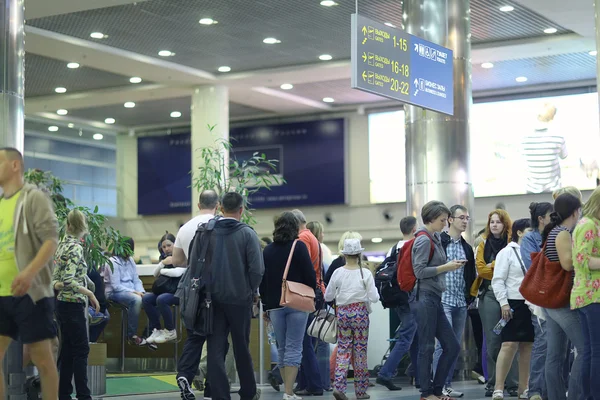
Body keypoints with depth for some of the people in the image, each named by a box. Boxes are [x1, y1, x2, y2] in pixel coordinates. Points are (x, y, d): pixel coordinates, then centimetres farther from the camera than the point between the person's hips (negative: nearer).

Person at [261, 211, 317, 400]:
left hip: (274, 305, 4)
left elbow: (262, 281, 10)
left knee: (282, 348, 12)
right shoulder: (299, 247, -4)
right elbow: (310, 275, -9)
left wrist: (265, 306, 16)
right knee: (294, 348, -3)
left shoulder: (267, 250, 8)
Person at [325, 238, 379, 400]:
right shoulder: (365, 273, -8)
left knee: (343, 350, 8)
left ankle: (339, 387, -8)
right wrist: (370, 292, 12)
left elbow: (328, 297, 4)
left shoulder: (338, 273, -3)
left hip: (342, 312, 1)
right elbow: (374, 298, -8)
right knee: (360, 350, 7)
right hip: (360, 312, -1)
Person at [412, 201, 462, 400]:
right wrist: (446, 267, -14)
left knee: (452, 346, 8)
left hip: (435, 298, 9)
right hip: (425, 297, -9)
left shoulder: (435, 238, 16)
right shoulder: (423, 240, -10)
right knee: (427, 347, -2)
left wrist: (451, 264, 7)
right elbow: (419, 271, -16)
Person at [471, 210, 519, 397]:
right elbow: (481, 269, 1)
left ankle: (513, 384, 0)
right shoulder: (484, 245, 12)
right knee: (492, 341, 2)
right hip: (489, 295, 2)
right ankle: (492, 383, 7)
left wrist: (492, 266, -12)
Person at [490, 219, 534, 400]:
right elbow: (498, 280, -7)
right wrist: (504, 303, -14)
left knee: (528, 346, 7)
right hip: (514, 304, -5)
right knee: (509, 344, -11)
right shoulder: (507, 252, -3)